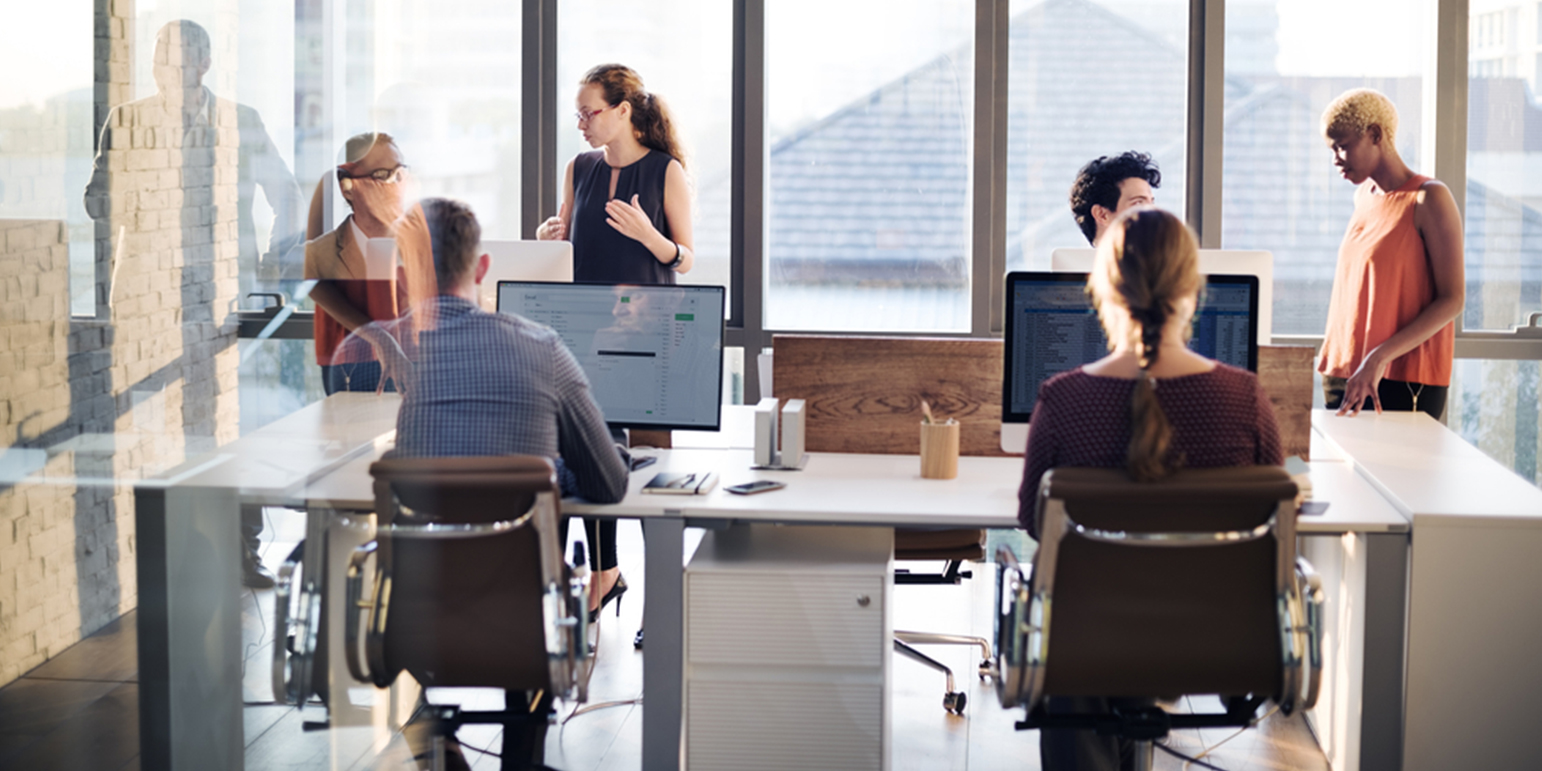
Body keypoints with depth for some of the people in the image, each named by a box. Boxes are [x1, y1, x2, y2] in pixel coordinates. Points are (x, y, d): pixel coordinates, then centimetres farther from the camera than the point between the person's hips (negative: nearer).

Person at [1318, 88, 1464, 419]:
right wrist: (1331, 361, 11)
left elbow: (1452, 300, -13)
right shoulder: (1363, 196, 15)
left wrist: (1380, 358, -21)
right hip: (1346, 375, 7)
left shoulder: (1429, 200, -7)